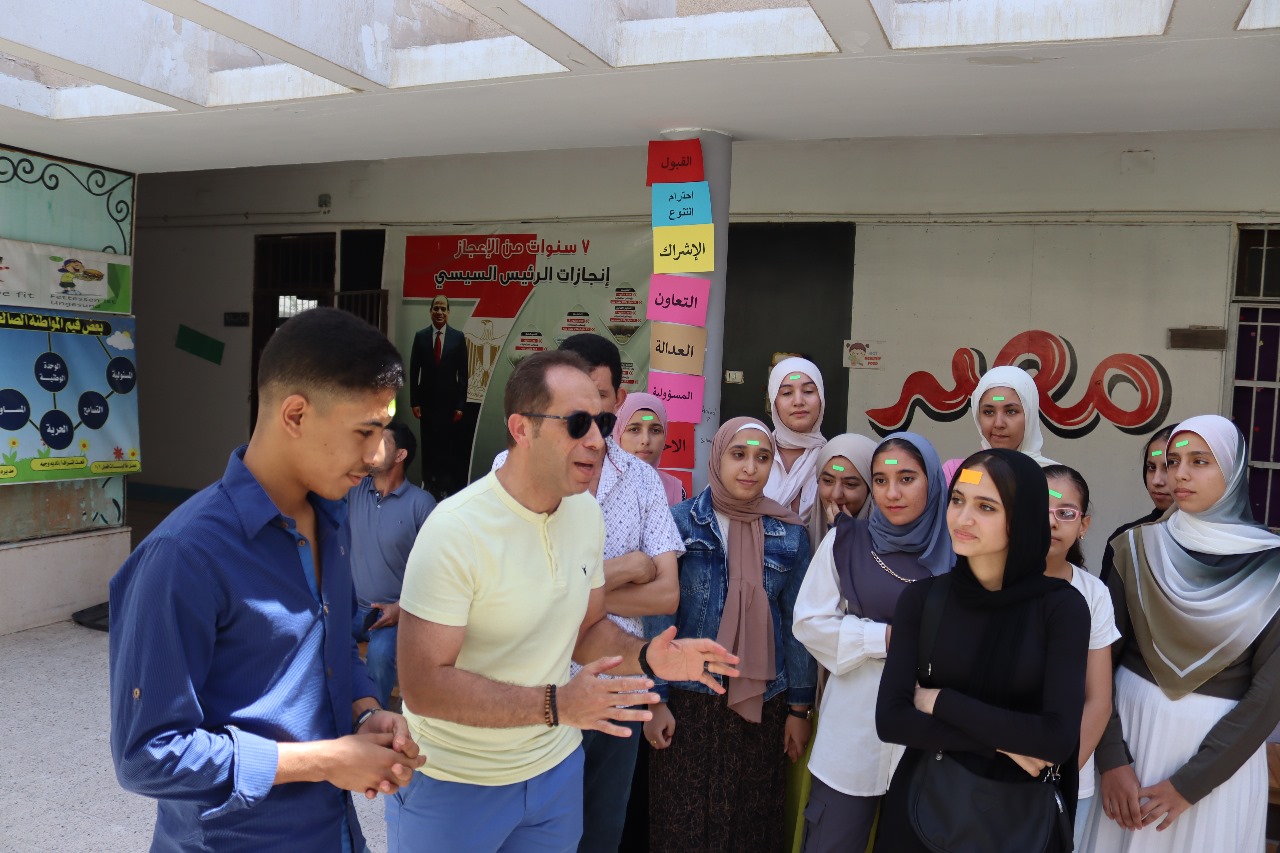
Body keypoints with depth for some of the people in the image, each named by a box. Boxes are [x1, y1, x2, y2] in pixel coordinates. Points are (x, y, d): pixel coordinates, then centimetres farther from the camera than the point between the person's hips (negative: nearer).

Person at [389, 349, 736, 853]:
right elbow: (422, 685, -26)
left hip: (557, 768, 6)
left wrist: (646, 658, -12)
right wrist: (555, 705, -32)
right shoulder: (456, 529, -25)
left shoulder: (587, 513, -3)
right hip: (455, 783, -5)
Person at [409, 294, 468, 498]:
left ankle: (447, 487, 9)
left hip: (449, 401, -1)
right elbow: (414, 371, 3)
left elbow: (463, 373, -2)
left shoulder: (458, 337, -2)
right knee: (428, 445, 7)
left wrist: (460, 405, -5)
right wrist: (414, 402, -2)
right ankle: (429, 485, 17)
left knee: (449, 445, 0)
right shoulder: (420, 336, 2)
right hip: (427, 401, 1)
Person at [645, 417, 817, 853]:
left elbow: (798, 623, 4)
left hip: (762, 703, 2)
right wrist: (656, 699, -6)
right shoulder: (681, 522, -5)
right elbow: (659, 615, -4)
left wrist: (799, 706, 4)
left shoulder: (790, 534, 0)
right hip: (690, 700, -1)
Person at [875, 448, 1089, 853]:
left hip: (1019, 810, -1)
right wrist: (1000, 741, -18)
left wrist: (940, 701, -15)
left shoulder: (1061, 606, -12)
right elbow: (890, 720, -13)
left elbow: (1059, 738, -21)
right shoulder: (921, 599, -7)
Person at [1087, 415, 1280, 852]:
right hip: (1132, 728, 1)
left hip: (1222, 748, -1)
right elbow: (1101, 655, -5)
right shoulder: (1136, 547, -5)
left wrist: (1191, 781, -12)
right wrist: (1111, 759, -12)